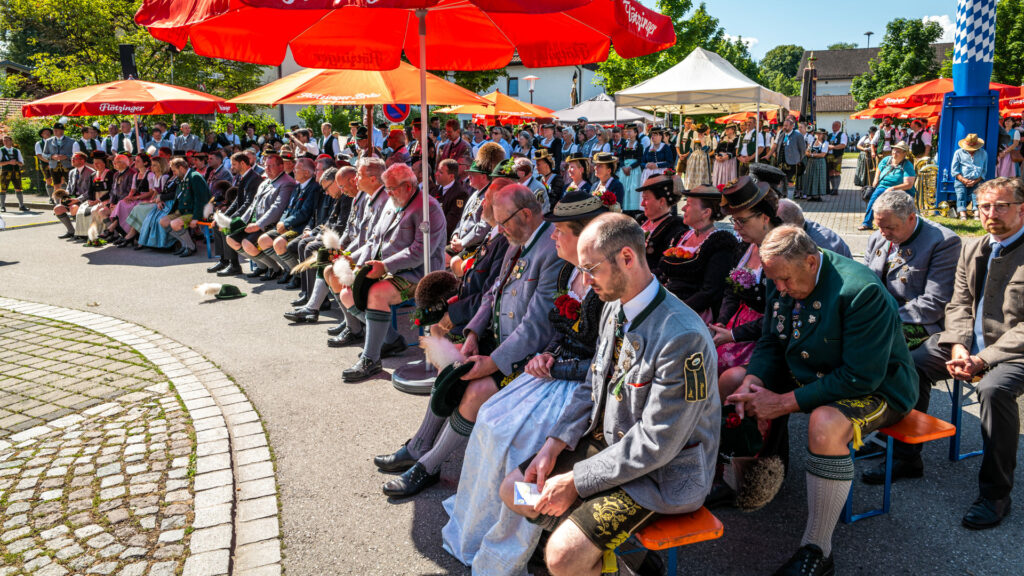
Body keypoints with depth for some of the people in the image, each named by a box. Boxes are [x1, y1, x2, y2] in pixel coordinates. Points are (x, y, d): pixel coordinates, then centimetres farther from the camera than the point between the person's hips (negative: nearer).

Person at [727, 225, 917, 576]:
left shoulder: (862, 292, -28)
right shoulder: (783, 283, -4)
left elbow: (861, 376, -31)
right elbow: (770, 343, 6)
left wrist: (787, 403, -31)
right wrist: (753, 381, -16)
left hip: (874, 387, -8)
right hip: (804, 374, 8)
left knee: (824, 424, -39)